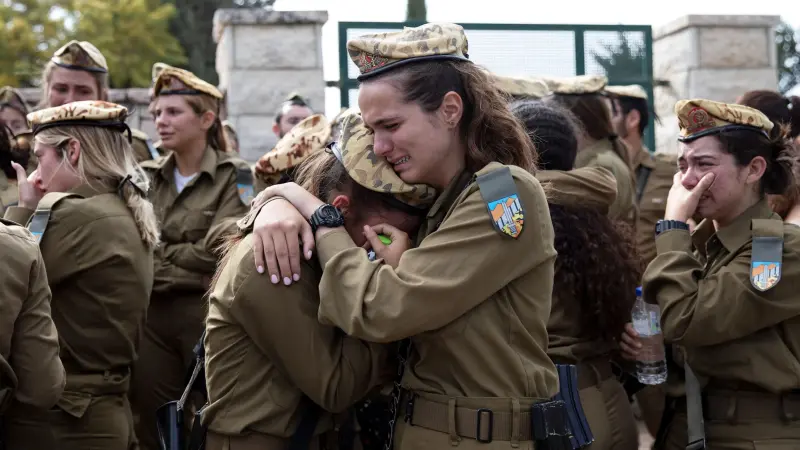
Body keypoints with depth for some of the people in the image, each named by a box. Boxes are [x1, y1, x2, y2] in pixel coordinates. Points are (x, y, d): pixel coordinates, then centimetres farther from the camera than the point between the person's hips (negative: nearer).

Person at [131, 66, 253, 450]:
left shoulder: (234, 175, -3)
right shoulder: (146, 176, 11)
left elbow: (216, 251, -14)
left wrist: (156, 252, -6)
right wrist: (187, 257, -10)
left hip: (207, 311, -4)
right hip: (151, 313, 4)